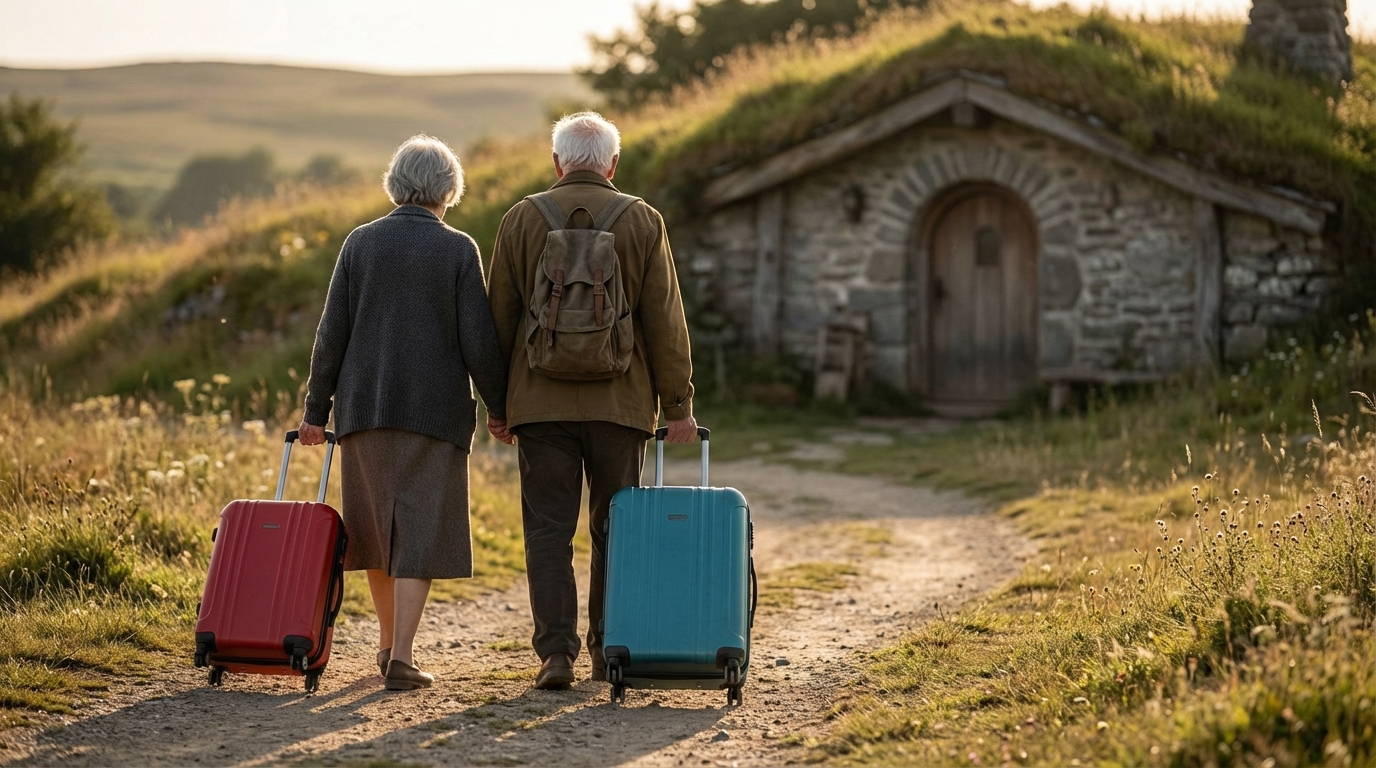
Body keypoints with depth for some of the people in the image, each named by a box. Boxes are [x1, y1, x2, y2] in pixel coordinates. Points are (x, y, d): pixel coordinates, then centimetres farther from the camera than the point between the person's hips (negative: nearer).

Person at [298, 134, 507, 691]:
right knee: (419, 532, -1)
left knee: (374, 526, 16)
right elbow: (479, 342, -6)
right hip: (435, 410, -3)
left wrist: (316, 409, 9)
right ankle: (401, 657, -7)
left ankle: (388, 640, 30)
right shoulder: (458, 250, -5)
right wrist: (500, 408, 5)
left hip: (364, 405, 3)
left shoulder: (360, 243, 3)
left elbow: (332, 333, 3)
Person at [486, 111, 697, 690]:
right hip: (620, 403, 0)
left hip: (541, 402, 0)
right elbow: (665, 322, 0)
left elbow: (500, 318, 6)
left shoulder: (521, 220, 3)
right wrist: (678, 406, 5)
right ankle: (608, 648, 14)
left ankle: (556, 651, -4)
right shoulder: (643, 222, 1)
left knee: (549, 528, 3)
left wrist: (496, 403, 13)